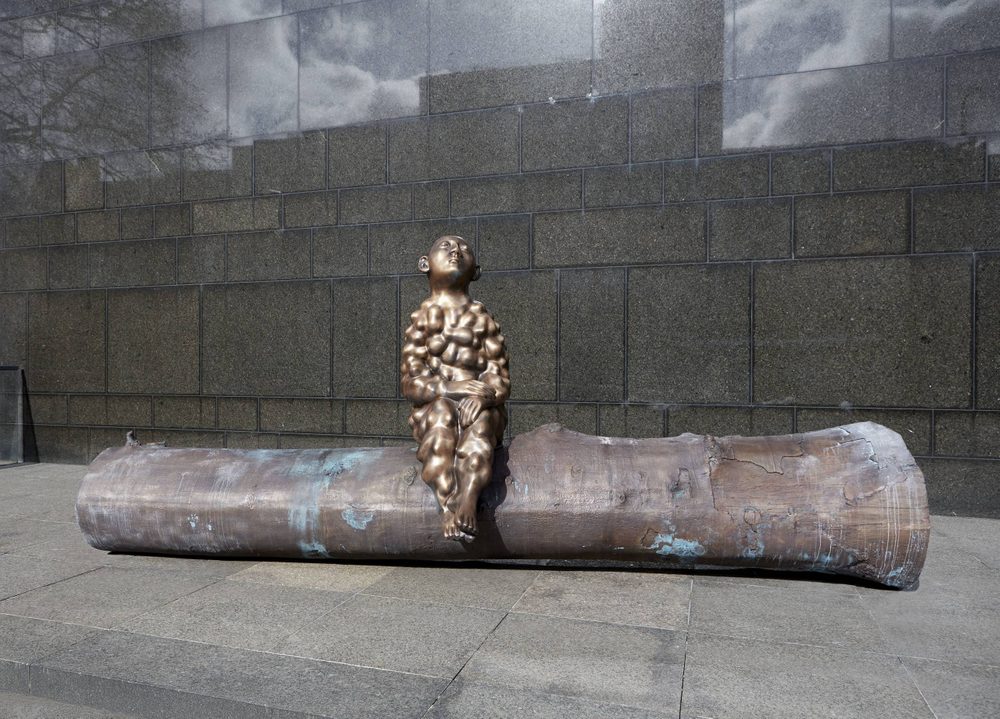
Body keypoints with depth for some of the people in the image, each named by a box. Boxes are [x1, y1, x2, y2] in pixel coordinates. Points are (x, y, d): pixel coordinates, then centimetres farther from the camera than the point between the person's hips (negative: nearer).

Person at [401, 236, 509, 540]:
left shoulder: (482, 319, 15)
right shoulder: (422, 318, 13)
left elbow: (500, 378, 5)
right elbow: (411, 382, 2)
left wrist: (485, 395, -19)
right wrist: (451, 389, -14)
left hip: (479, 405, 1)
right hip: (433, 405, 0)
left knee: (479, 427, -32)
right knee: (441, 413, -34)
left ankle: (467, 500, -53)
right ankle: (449, 506, -48)